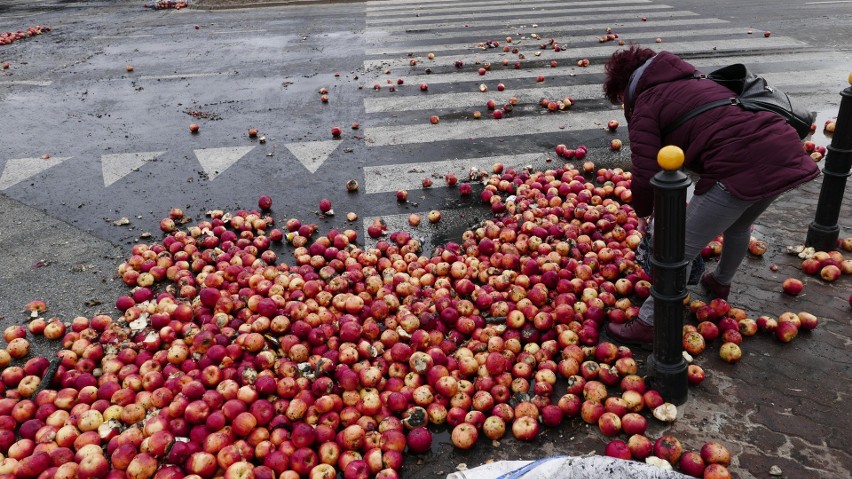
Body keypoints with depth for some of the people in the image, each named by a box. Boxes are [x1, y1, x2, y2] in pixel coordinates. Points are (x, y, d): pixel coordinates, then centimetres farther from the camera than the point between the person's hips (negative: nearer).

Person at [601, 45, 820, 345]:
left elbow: (645, 174, -4)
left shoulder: (645, 105, 5)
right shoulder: (690, 82, 30)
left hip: (741, 168, -9)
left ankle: (649, 325, 14)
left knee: (680, 249, 4)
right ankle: (721, 283, 58)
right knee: (739, 225, 35)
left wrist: (643, 212, 17)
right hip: (788, 152, 9)